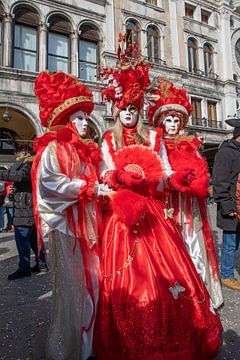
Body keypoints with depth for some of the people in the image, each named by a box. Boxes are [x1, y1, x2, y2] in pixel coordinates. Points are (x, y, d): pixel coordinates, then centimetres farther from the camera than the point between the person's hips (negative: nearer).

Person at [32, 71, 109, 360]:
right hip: (64, 225, -8)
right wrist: (91, 188, -16)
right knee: (70, 287, 1)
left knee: (88, 284, 14)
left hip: (85, 223, 8)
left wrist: (102, 186, 6)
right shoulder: (53, 148, -6)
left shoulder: (83, 148, 18)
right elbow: (51, 182, -20)